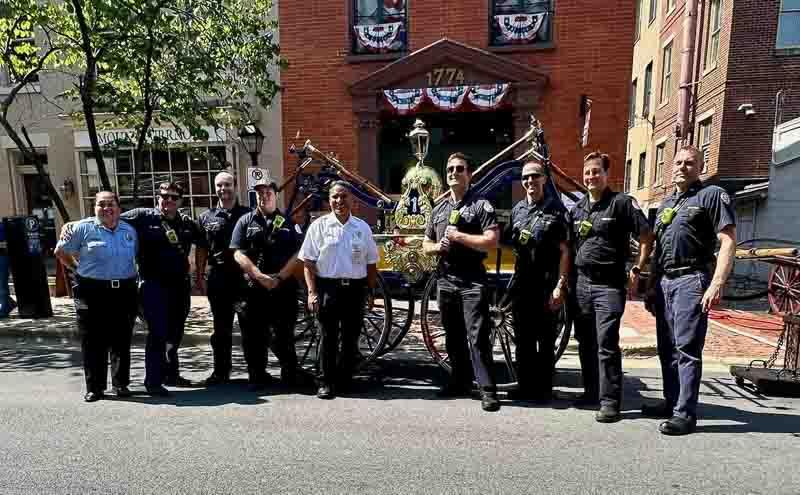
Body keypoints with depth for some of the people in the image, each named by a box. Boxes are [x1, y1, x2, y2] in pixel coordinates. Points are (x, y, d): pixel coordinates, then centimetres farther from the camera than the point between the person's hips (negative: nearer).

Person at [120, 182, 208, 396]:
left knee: (175, 333, 16)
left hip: (180, 284, 5)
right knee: (158, 333, -5)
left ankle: (171, 374, 32)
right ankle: (153, 381, 8)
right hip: (153, 284, -5)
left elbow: (202, 246, 22)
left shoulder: (187, 223, 8)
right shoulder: (143, 216, -4)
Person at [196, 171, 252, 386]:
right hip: (218, 279, 2)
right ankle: (221, 371, 22)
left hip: (245, 277, -2)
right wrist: (199, 277, 5)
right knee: (221, 327, 10)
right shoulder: (206, 217, 9)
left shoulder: (247, 214, 3)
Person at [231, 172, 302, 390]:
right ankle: (257, 376, 21)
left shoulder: (289, 221, 7)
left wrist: (279, 278, -11)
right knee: (253, 335, 6)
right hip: (253, 288, 1)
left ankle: (289, 374, 22)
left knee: (284, 334, 5)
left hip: (284, 288, -1)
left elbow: (298, 255, 0)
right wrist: (260, 276, -11)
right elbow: (238, 254, 0)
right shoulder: (246, 221, 9)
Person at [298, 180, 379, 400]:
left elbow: (371, 263, 12)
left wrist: (371, 291, 9)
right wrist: (312, 292, -9)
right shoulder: (319, 225, 1)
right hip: (327, 287, -2)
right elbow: (308, 262, -1)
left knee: (351, 337, 9)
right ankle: (325, 382, 14)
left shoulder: (362, 227, 8)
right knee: (329, 336, 2)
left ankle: (345, 379, 24)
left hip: (355, 288, 3)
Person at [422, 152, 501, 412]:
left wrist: (458, 236, -14)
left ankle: (487, 389, 0)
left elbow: (491, 242, -13)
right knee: (453, 337, 14)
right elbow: (425, 244, 21)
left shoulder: (481, 205, -2)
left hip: (472, 282, -6)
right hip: (445, 281, 6)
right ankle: (460, 381, 28)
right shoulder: (438, 209, 16)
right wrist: (437, 247, -2)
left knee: (477, 337, -8)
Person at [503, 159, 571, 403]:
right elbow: (506, 241, 21)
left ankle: (544, 389, 18)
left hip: (547, 286, -5)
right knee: (523, 338, 12)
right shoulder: (517, 209, 11)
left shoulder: (556, 209, -4)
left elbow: (564, 251, -9)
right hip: (522, 283, 5)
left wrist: (560, 286, -15)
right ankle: (525, 386, 25)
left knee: (546, 340, 5)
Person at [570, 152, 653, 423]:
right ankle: (591, 391, 26)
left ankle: (610, 401, 2)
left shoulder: (622, 202, -4)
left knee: (606, 344, -7)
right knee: (585, 342, 13)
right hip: (581, 283, 6)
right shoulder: (578, 207, 14)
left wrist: (636, 270, -8)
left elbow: (646, 237, -4)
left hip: (609, 285, -6)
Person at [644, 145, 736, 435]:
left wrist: (716, 285, -20)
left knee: (687, 348, -6)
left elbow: (728, 242, -10)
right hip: (664, 281, 7)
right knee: (667, 348, 12)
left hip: (691, 281, -7)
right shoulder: (666, 203, 21)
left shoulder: (712, 195, -1)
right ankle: (671, 402, 24)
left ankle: (686, 413, 2)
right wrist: (651, 287, 18)